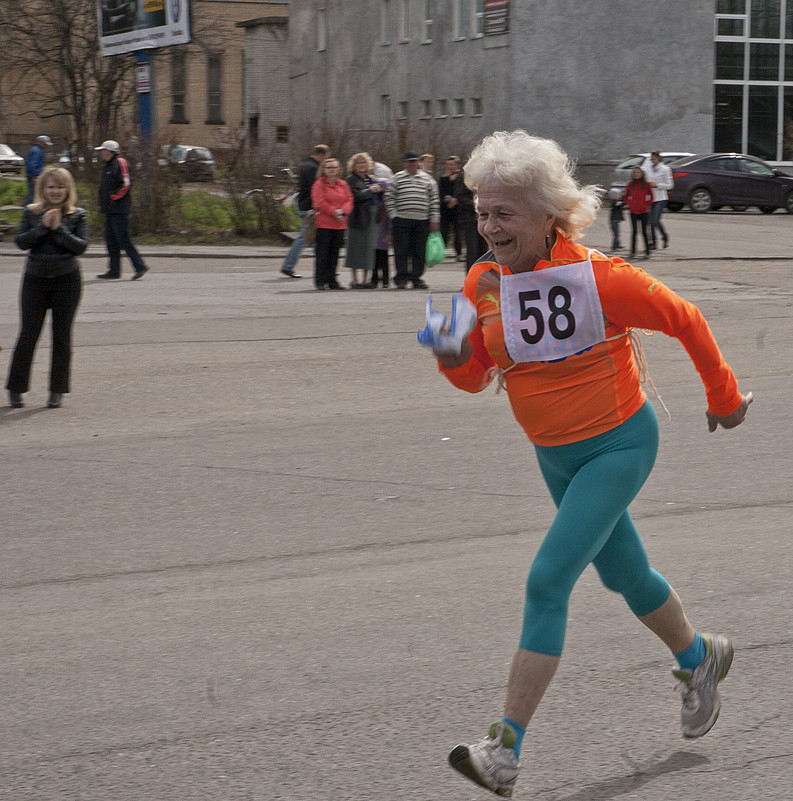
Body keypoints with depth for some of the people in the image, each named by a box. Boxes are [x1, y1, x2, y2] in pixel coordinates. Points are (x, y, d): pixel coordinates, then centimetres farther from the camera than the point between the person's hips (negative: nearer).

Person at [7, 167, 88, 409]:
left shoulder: (77, 215, 0)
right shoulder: (31, 213, 2)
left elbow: (81, 246, -10)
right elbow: (21, 241, -7)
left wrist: (59, 229, -17)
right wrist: (43, 226, -16)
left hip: (67, 280, 0)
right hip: (35, 280, 0)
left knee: (62, 335, 3)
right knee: (28, 335, 1)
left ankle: (57, 390, 12)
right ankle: (15, 389, 10)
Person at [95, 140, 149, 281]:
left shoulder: (120, 163, -10)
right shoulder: (108, 166, 20)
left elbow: (126, 184, -20)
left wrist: (113, 197, -16)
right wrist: (103, 204, 16)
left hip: (119, 210, -10)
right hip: (110, 211, 10)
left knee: (123, 239, -10)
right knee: (111, 240, 9)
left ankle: (140, 266, -6)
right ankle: (114, 270, 12)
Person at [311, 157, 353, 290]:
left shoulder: (343, 184, 14)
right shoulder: (320, 184, -2)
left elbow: (349, 200, 8)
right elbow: (319, 203, -11)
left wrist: (342, 211, -11)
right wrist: (334, 211, -16)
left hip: (340, 224, 5)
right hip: (324, 224, -5)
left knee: (334, 254, 9)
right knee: (322, 253, -4)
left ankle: (332, 280, 14)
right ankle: (320, 281, 0)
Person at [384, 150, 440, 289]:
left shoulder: (427, 179, 11)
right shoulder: (397, 178, 7)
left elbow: (434, 201, 11)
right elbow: (389, 198, 6)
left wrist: (434, 220, 4)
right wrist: (394, 215, -3)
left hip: (422, 221, 2)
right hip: (402, 220, -2)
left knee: (419, 251, 2)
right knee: (401, 251, -4)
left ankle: (416, 278, 10)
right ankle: (401, 279, 0)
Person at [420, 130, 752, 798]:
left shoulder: (601, 279, -24)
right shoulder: (483, 283, -7)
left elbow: (687, 322, -9)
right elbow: (477, 378, 1)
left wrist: (725, 398, 4)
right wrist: (456, 358, -23)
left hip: (621, 446, -7)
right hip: (555, 456, 7)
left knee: (549, 580, -18)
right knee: (625, 575, 23)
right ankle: (699, 658, 53)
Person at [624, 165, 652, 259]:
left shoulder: (646, 184, 1)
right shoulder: (630, 184, 5)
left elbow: (650, 196, 10)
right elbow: (626, 196, 16)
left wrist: (647, 204, -1)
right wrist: (628, 204, 3)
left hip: (643, 211, -1)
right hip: (633, 211, 1)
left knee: (644, 232, 0)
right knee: (634, 231, -4)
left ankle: (647, 252, 7)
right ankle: (633, 250, 7)